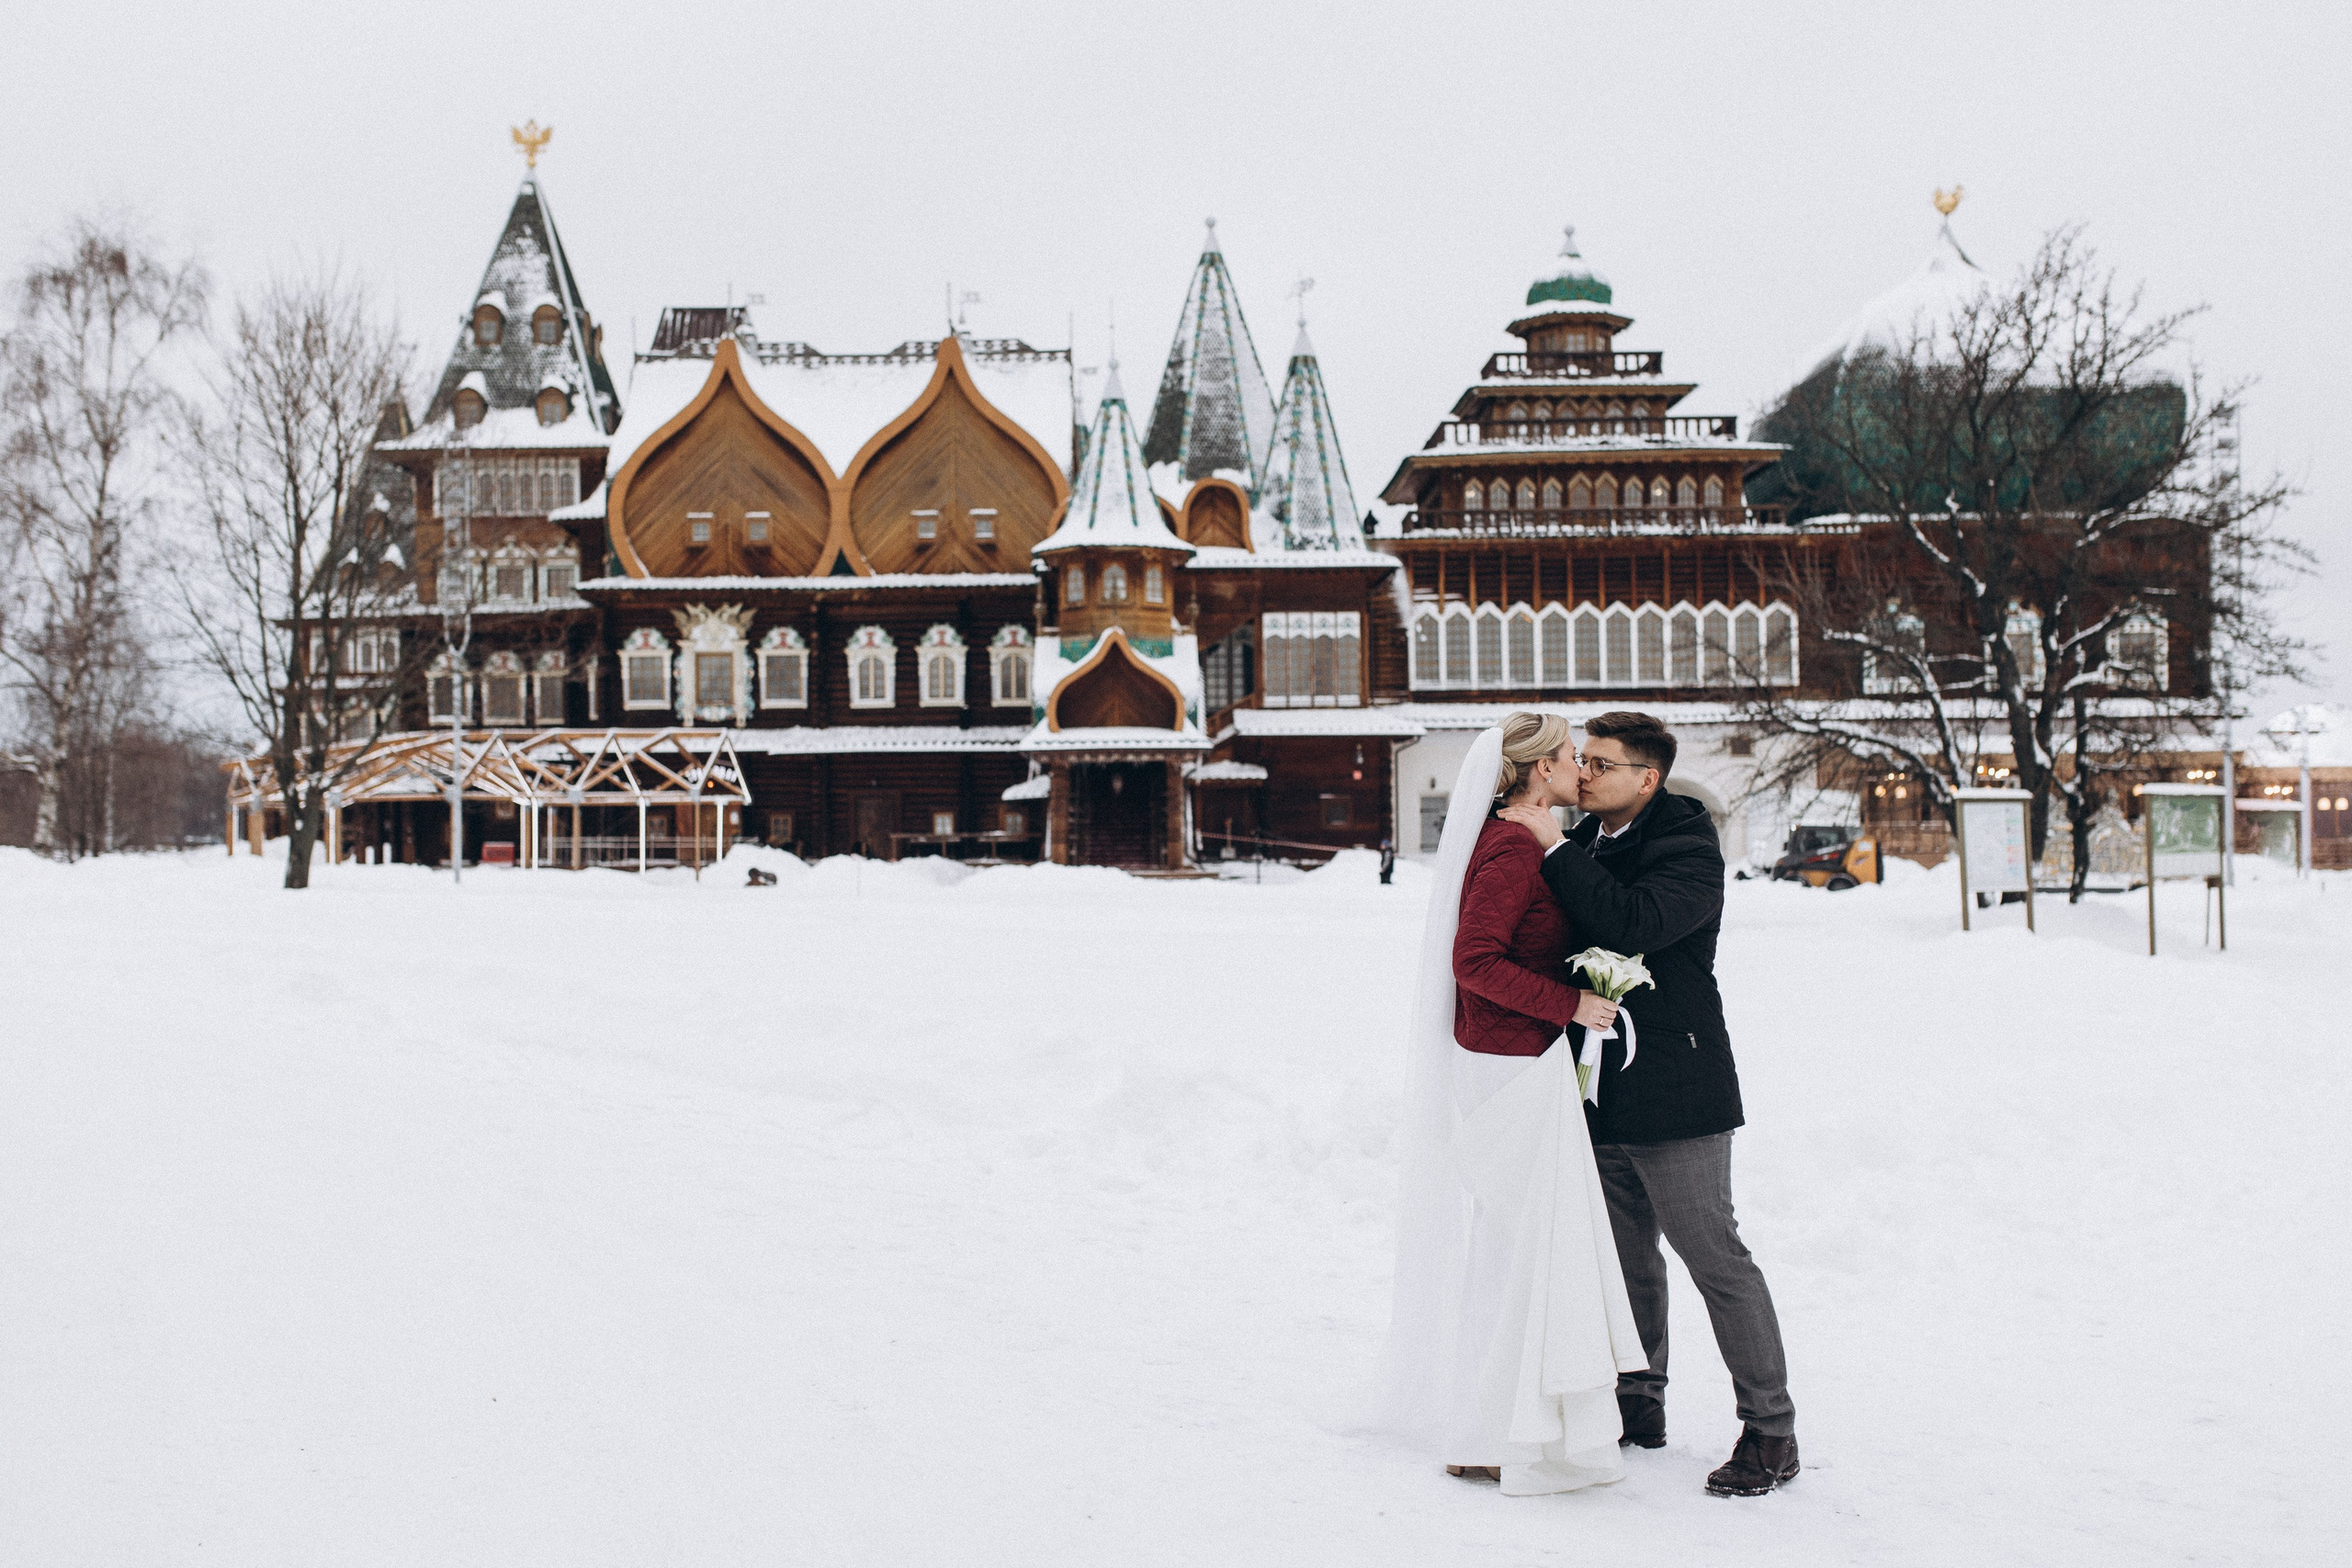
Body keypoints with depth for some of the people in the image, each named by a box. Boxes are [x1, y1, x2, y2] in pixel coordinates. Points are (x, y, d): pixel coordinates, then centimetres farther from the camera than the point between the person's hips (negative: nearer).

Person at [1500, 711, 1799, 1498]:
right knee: (1627, 1256, 15)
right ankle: (1639, 1404, 28)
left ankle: (1771, 1430, 2)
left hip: (1673, 1089, -8)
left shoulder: (1688, 850, -11)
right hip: (1601, 1086, 8)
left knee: (1714, 1256, -5)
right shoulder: (1586, 845, 13)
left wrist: (1556, 849, -23)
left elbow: (1634, 925, -28)